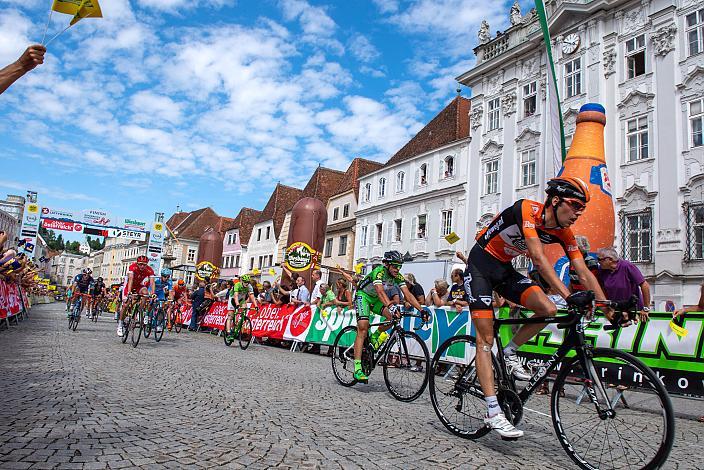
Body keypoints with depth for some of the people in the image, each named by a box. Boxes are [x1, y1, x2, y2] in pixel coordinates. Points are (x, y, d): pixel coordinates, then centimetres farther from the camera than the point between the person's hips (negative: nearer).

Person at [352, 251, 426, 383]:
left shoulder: (398, 277, -10)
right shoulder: (379, 271, -29)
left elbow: (408, 294, -18)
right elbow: (380, 291, -44)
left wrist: (421, 310, -30)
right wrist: (390, 306, -60)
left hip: (376, 299, 6)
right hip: (363, 296, -6)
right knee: (363, 328, -22)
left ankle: (376, 335, 7)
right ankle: (358, 368, -26)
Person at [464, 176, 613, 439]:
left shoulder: (563, 233, -4)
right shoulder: (526, 209, -25)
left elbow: (584, 274, -6)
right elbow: (538, 258, -35)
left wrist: (610, 309, -14)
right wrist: (569, 296, -41)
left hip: (505, 270, 7)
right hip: (480, 266, -7)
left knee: (548, 310, -15)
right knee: (485, 339, -10)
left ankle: (509, 354, 8)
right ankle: (493, 412, -7)